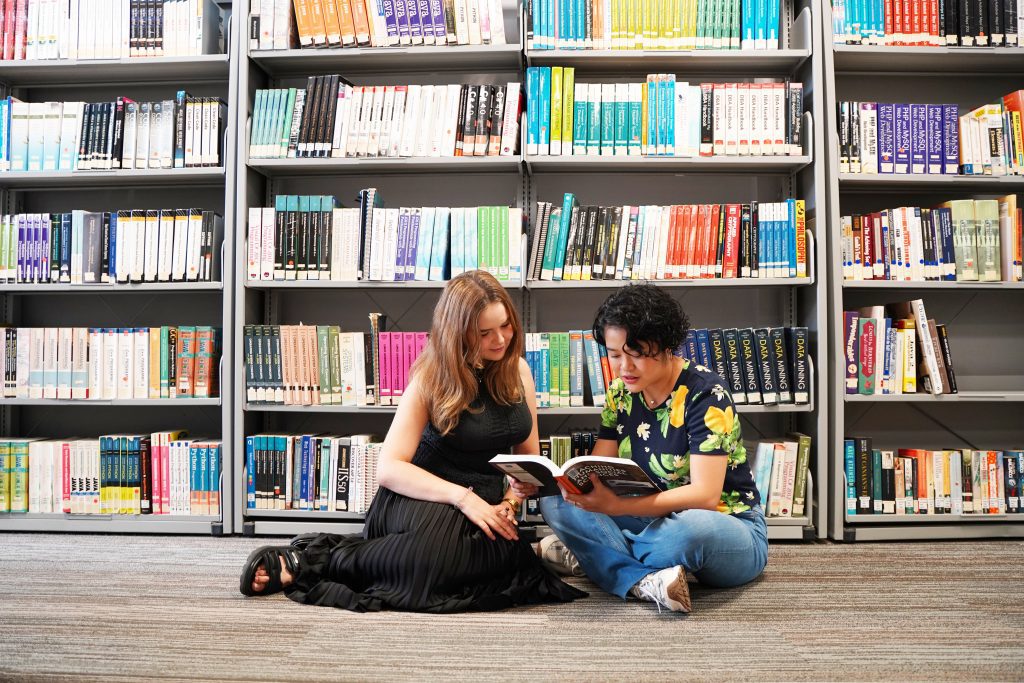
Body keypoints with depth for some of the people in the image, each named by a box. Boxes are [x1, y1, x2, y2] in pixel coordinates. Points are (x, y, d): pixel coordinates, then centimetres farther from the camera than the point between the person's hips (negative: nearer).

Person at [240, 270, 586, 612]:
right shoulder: (433, 378, -9)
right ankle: (307, 560, -15)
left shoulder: (518, 370, 3)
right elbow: (389, 467, -15)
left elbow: (530, 456, 12)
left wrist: (511, 500, -8)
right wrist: (462, 496, -27)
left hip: (482, 504, 8)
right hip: (421, 495, -8)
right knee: (436, 546, -36)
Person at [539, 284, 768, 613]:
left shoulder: (704, 394, -19)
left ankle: (589, 555, -15)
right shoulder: (620, 392, 0)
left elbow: (705, 495, -27)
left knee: (691, 529, -41)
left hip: (729, 527, -5)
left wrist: (615, 506, -38)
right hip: (659, 521, 6)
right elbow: (597, 469, 0)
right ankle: (645, 582, -28)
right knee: (555, 501, -12)